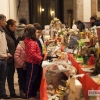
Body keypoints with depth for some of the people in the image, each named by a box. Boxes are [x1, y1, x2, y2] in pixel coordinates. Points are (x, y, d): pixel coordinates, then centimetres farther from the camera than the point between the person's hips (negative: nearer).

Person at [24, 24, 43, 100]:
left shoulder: (29, 41, 11)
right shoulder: (32, 42, -20)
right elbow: (32, 53, -29)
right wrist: (40, 58, -18)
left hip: (33, 62, 10)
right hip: (32, 63, -10)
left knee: (34, 78, 16)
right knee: (31, 79, -2)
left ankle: (33, 94, 26)